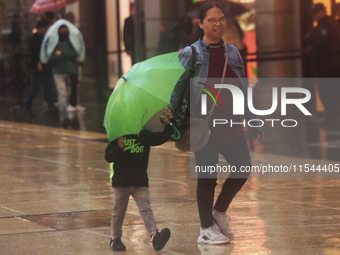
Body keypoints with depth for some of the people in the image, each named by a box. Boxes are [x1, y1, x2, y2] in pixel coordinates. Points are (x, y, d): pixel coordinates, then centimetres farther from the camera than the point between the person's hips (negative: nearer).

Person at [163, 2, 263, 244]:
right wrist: (171, 114, -23)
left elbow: (244, 89, 14)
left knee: (242, 168, 5)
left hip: (231, 123, 5)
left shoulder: (232, 52, 10)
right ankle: (206, 229, 14)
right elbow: (178, 87, -9)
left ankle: (219, 211, 27)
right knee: (207, 177, 2)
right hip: (204, 126, -5)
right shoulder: (191, 54, -4)